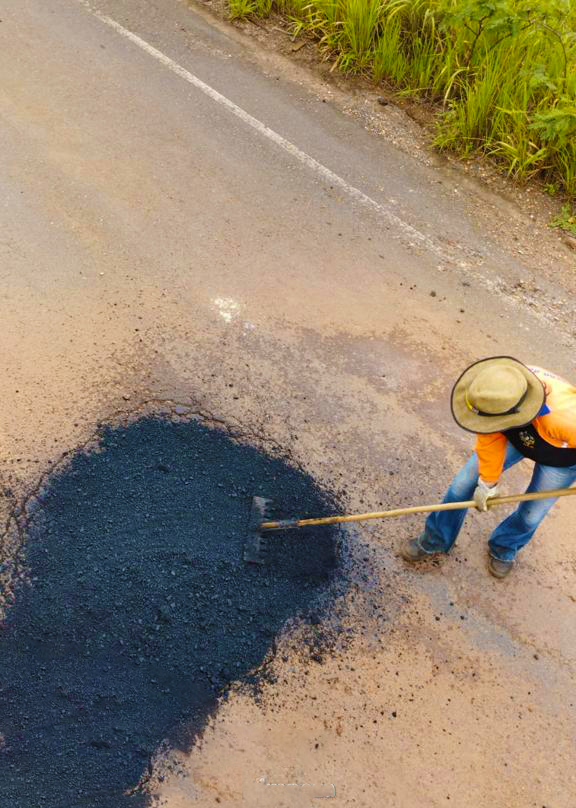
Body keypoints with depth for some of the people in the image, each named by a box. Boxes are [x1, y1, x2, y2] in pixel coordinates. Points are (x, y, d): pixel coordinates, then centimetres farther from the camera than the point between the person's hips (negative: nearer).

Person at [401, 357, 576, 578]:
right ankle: (436, 539, 26)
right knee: (465, 483, 2)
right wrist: (488, 482, -7)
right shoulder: (499, 391, -36)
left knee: (530, 515, 9)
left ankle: (504, 548, 44)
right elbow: (489, 440, -20)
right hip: (518, 435, 3)